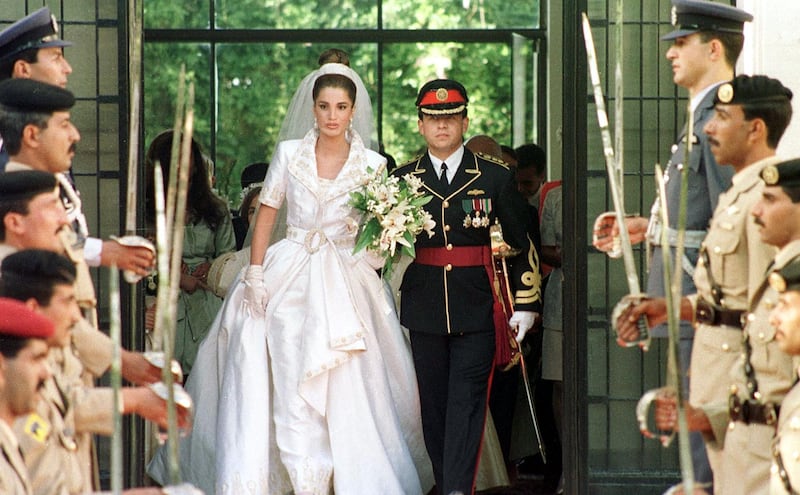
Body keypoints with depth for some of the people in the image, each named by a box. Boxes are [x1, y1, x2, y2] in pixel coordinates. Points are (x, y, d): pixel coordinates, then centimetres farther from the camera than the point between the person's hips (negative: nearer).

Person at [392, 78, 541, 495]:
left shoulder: (495, 176, 3)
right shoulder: (402, 179, 8)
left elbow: (522, 244, 7)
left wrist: (525, 304, 2)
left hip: (477, 309, -3)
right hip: (425, 310, 3)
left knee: (466, 404, -10)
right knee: (434, 405, 6)